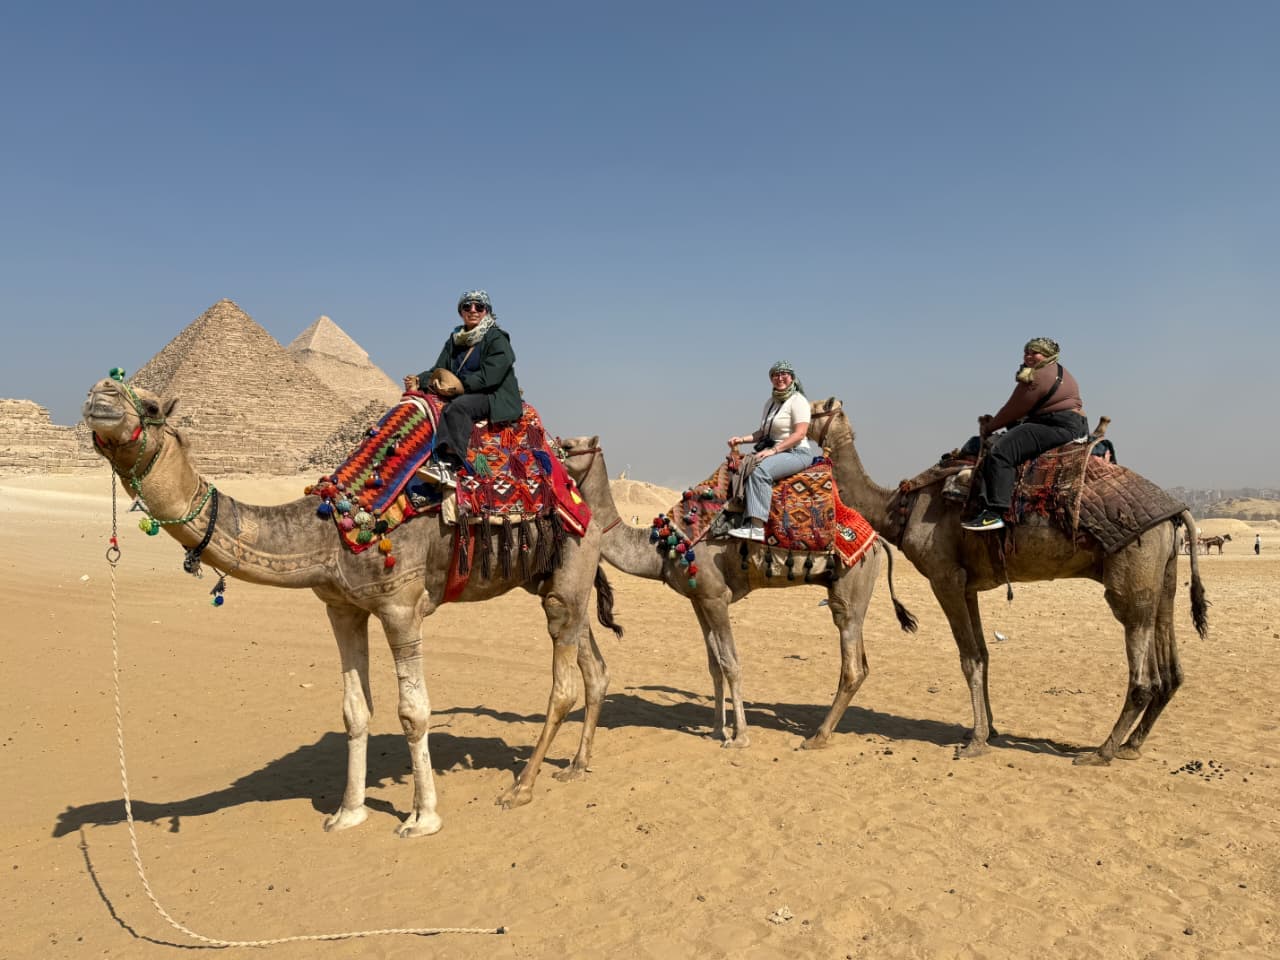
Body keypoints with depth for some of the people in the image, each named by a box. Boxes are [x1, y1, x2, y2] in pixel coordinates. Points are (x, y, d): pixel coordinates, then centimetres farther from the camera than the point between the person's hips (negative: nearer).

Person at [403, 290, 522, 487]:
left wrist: (460, 385, -23)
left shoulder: (497, 339, 0)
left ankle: (448, 464, -47)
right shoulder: (454, 340, 20)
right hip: (464, 397, 6)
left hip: (495, 399, -6)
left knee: (458, 406, -35)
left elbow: (488, 376, -14)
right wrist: (419, 381, -9)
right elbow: (439, 371, 12)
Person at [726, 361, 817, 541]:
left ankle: (757, 527, -40)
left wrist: (773, 450, -21)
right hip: (773, 451, 8)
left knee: (760, 470, -34)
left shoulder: (798, 401, -4)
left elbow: (800, 433, -15)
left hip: (797, 452, -8)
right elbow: (763, 432, 21)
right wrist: (742, 439, 3)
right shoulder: (771, 402, 20)